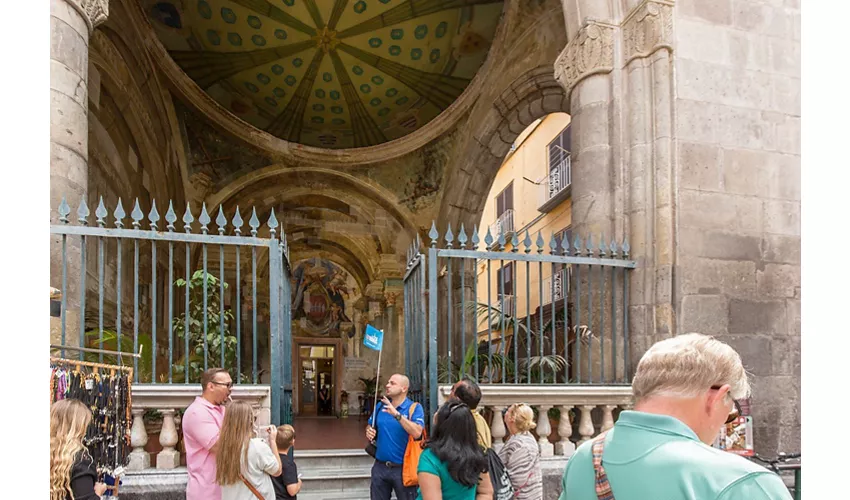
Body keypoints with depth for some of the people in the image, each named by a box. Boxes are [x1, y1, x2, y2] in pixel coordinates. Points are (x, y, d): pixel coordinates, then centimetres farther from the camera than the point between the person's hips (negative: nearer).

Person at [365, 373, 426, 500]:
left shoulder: (414, 408, -11)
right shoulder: (380, 405, 5)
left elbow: (417, 433, -25)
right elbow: (370, 426, 17)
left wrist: (397, 414, -31)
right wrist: (369, 432, -7)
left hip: (403, 468, -5)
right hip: (380, 466, 5)